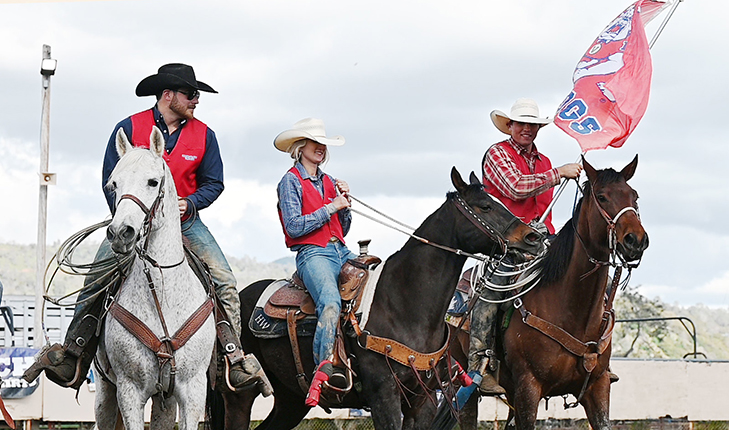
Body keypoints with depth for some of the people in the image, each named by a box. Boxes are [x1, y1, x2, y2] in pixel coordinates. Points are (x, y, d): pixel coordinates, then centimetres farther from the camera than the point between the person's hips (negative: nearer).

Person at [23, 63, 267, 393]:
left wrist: (189, 203, -14)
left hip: (185, 221, 2)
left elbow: (213, 183, 6)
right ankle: (73, 356, -14)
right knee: (96, 279, -17)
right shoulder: (129, 128, -5)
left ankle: (233, 359, -10)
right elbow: (110, 180, -3)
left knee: (224, 280, -14)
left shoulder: (203, 135, 3)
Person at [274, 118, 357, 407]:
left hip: (341, 252, 7)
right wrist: (330, 207, -7)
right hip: (312, 254, -7)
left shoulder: (328, 182, 23)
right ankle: (324, 366, -47)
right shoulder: (291, 181, 3)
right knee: (331, 301, -35)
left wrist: (344, 200, 7)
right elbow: (294, 227, -9)